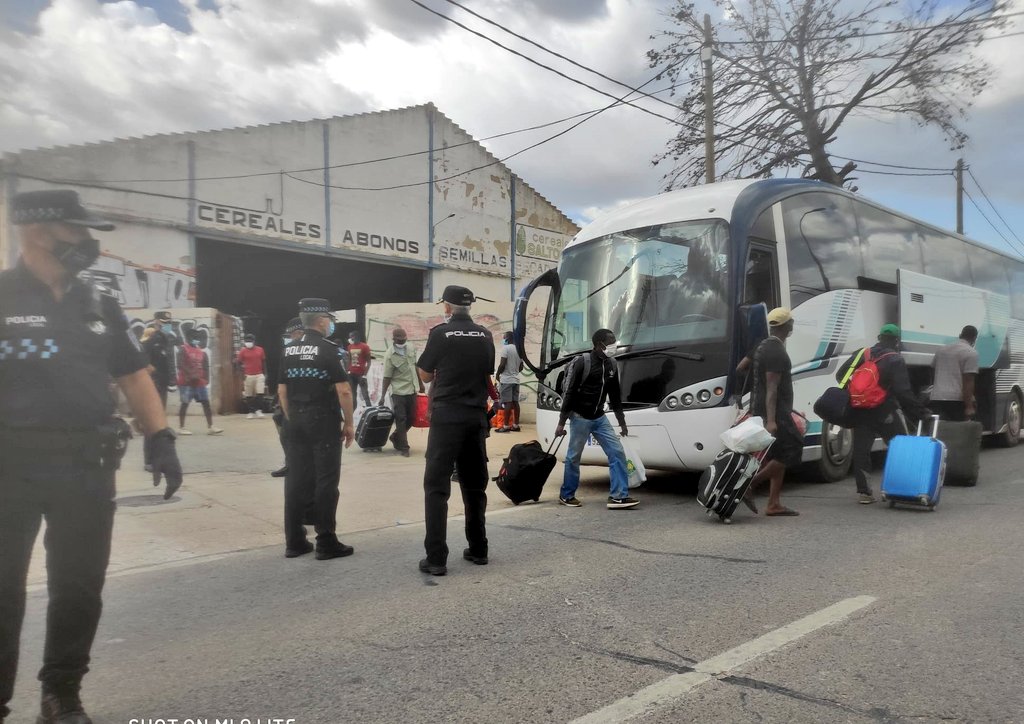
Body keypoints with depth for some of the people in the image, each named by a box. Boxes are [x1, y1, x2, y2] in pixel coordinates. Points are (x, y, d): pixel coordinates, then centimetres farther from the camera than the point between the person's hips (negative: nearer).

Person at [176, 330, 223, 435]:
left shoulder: (201, 351, 14)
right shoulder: (183, 350, -5)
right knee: (185, 403, 0)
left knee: (206, 403, 2)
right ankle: (181, 428, 9)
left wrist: (206, 379, 4)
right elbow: (181, 365, -15)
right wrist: (191, 374, -22)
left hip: (200, 382, 6)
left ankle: (210, 427, 4)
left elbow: (205, 366, 15)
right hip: (186, 382, -6)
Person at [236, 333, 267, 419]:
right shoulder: (243, 351, -1)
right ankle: (251, 412, 14)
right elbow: (238, 362, 2)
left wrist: (265, 374, 11)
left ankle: (258, 410, 6)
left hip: (259, 375, 1)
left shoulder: (260, 350, 5)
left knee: (260, 394, -7)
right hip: (248, 376, -1)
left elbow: (263, 362, 12)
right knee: (248, 396, 4)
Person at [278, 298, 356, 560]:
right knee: (326, 481, -1)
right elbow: (344, 390, -14)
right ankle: (326, 543, 2)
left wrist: (291, 419, 18)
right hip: (324, 422, -6)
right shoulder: (328, 349, -10)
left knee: (295, 480, 9)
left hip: (297, 423, 6)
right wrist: (348, 423, -6)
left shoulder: (289, 350, 9)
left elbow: (282, 390, 11)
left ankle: (294, 542, 14)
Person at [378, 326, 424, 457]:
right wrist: (382, 396, -13)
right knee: (401, 420, -1)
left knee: (411, 419, 14)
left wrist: (421, 384, 18)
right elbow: (387, 377, -12)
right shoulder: (390, 355, -14)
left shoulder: (411, 348, 2)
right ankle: (403, 447, 8)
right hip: (399, 392, -6)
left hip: (412, 390, 6)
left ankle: (395, 437, 34)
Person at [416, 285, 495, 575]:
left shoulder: (441, 333, -7)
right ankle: (478, 549, 20)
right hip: (477, 416, 5)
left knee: (436, 486, -2)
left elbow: (425, 375, 2)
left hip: (447, 416, -5)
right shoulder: (485, 336, 7)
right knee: (475, 484, 14)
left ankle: (436, 558, -5)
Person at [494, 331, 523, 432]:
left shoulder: (506, 348, -10)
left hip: (506, 379, -8)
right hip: (515, 379, 8)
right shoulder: (518, 349, 15)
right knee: (515, 402, 8)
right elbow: (521, 367, 18)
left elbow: (502, 364, -17)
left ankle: (506, 426, -9)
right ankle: (516, 425, 10)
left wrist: (498, 374, -2)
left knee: (507, 403, -9)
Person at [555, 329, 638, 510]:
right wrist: (561, 423, -13)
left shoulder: (611, 365, 5)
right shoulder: (582, 362, -14)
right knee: (573, 457, 3)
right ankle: (566, 495, 20)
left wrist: (622, 423, 16)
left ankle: (618, 496, 1)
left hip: (600, 418, 6)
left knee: (617, 453, -3)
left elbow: (614, 395, 14)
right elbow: (569, 393, -13)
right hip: (580, 418, -6)